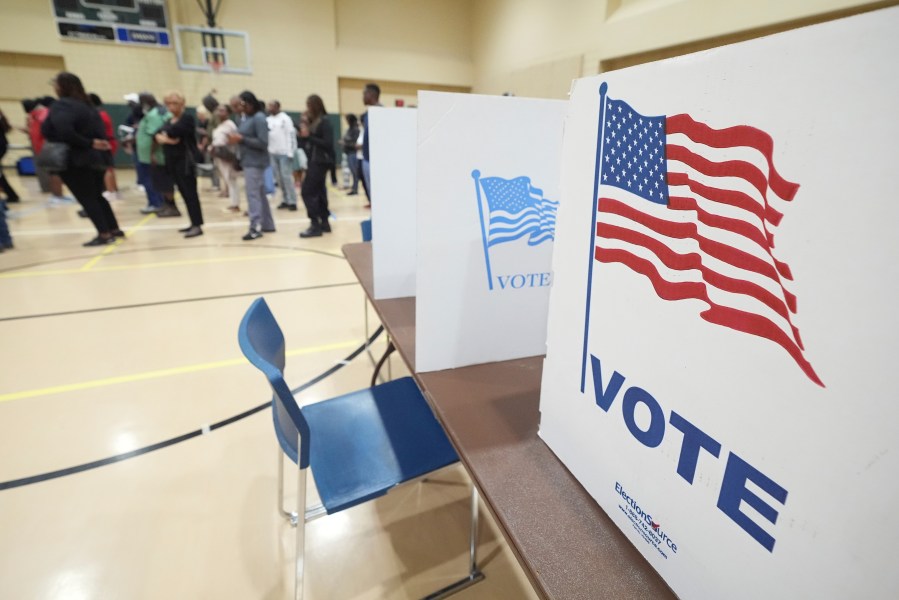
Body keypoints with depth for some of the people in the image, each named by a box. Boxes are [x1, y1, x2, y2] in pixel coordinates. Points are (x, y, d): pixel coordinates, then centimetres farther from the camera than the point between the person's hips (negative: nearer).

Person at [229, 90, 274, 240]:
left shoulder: (259, 118, -13)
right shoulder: (245, 118, 14)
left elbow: (263, 143, -19)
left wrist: (241, 139, -20)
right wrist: (236, 138, 2)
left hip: (255, 162, -9)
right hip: (249, 161, 9)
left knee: (253, 195, -11)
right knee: (260, 194, 13)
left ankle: (256, 228, -10)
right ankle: (268, 225, 20)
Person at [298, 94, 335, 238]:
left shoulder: (324, 122, -12)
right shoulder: (314, 122, 13)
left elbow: (328, 144, -19)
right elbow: (313, 141, 15)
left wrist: (308, 136, -18)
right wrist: (304, 135, -1)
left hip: (321, 162, -9)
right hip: (315, 161, 9)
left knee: (307, 192, -10)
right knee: (318, 192, 11)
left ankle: (315, 226, -7)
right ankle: (324, 223, 18)